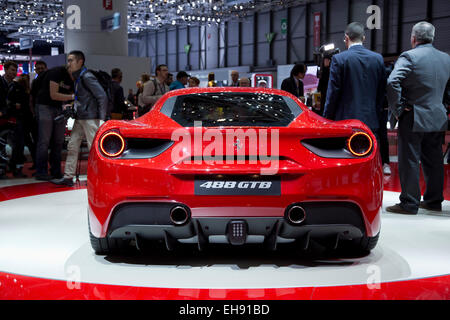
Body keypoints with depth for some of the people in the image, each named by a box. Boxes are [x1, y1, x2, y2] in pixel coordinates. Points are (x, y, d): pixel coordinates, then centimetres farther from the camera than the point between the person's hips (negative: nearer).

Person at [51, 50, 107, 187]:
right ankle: (68, 177, 13)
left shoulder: (87, 77, -12)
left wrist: (101, 119, -20)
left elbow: (102, 96, -17)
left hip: (90, 118, -10)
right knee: (72, 146, 8)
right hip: (80, 119, 10)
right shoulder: (78, 77, 16)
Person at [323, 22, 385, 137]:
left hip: (345, 120, -4)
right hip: (371, 123, 4)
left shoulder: (339, 59, -6)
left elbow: (333, 93, -5)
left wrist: (327, 119, 4)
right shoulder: (378, 58, 6)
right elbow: (381, 93, 10)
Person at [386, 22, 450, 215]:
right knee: (433, 160, 15)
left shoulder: (409, 57, -13)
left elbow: (392, 82, -24)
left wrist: (397, 109, -15)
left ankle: (409, 203, 4)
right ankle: (434, 200, 24)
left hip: (413, 118, -6)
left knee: (409, 161, 0)